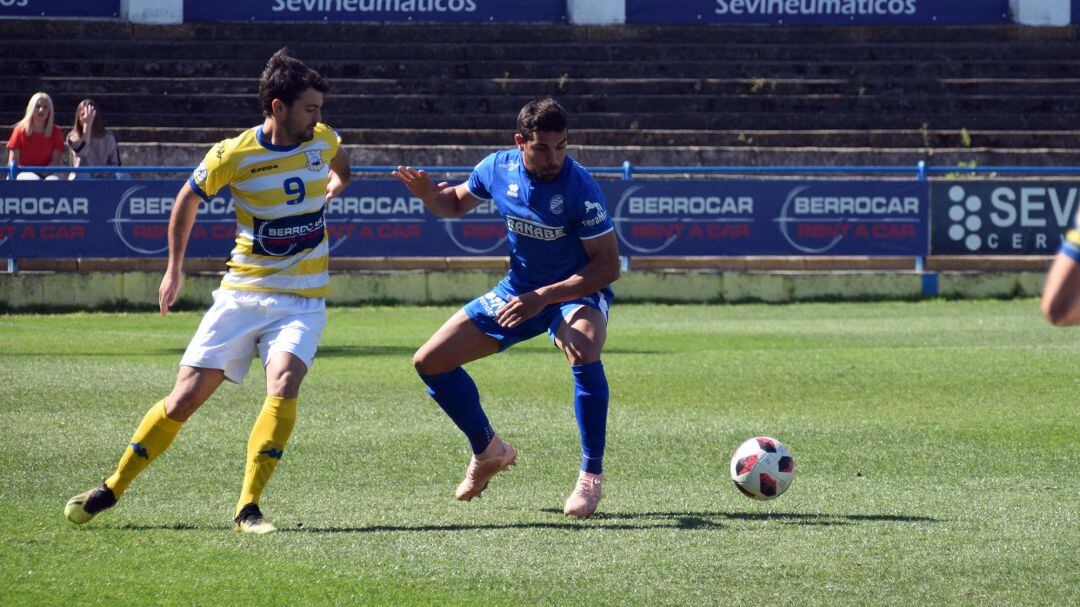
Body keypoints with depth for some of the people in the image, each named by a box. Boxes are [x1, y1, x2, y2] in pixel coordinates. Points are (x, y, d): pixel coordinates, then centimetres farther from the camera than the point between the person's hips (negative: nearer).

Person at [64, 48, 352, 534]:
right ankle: (112, 489, 17)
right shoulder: (233, 156, -12)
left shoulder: (323, 140, -2)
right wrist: (174, 269, 13)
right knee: (185, 397, -2)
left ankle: (247, 509, -19)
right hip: (242, 293, -1)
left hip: (302, 301, 1)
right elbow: (188, 199, 8)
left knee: (283, 385, -25)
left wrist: (336, 184, 5)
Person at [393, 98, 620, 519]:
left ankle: (591, 475, -24)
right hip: (518, 290, 6)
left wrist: (542, 297, -33)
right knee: (429, 362, 1)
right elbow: (455, 203, 11)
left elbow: (607, 266, -26)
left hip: (577, 291, -6)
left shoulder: (579, 186, -26)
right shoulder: (498, 169, -10)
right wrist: (427, 193, -12)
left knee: (583, 354, -40)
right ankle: (488, 451, 24)